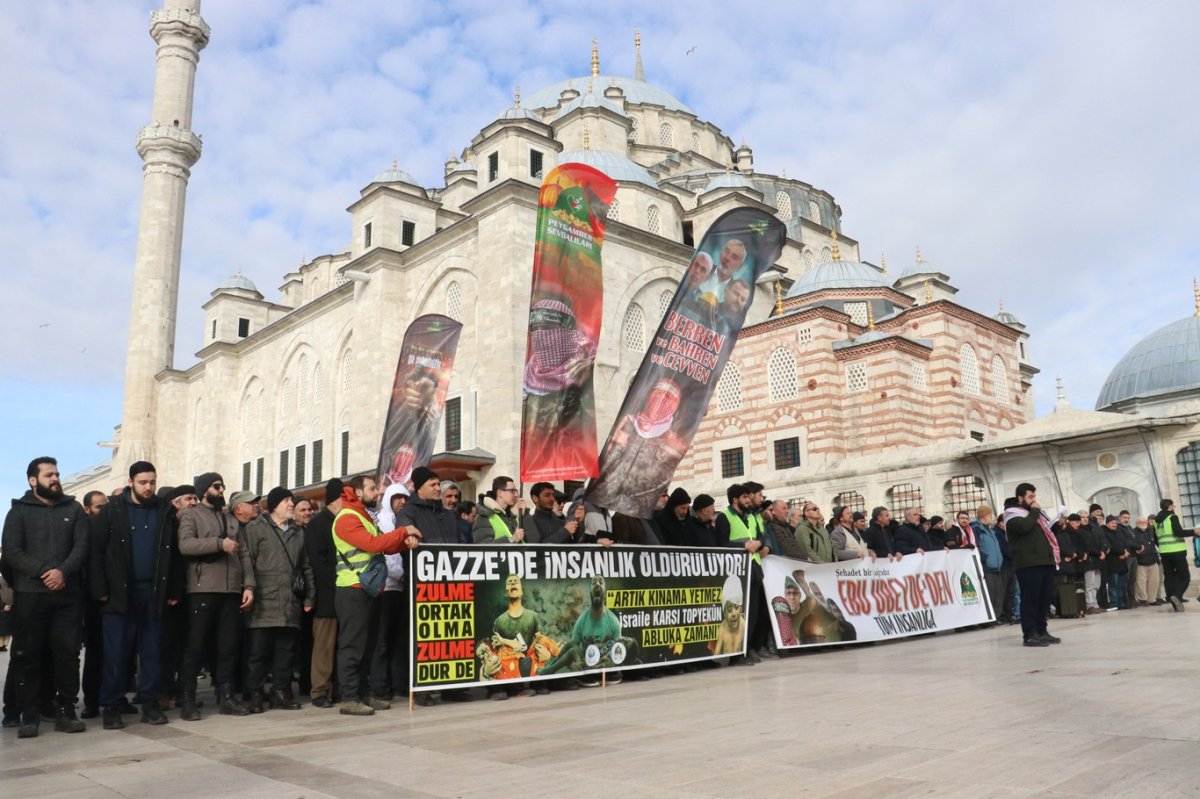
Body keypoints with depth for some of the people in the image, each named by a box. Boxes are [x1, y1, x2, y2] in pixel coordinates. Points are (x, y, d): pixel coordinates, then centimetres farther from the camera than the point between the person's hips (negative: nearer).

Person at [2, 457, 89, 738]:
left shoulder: (74, 509, 13)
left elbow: (81, 546, 3)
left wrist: (63, 571, -15)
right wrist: (43, 572, -15)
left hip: (68, 594, 1)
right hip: (29, 594, -1)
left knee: (67, 653, 1)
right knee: (27, 655, 1)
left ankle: (65, 712, 8)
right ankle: (29, 715, 9)